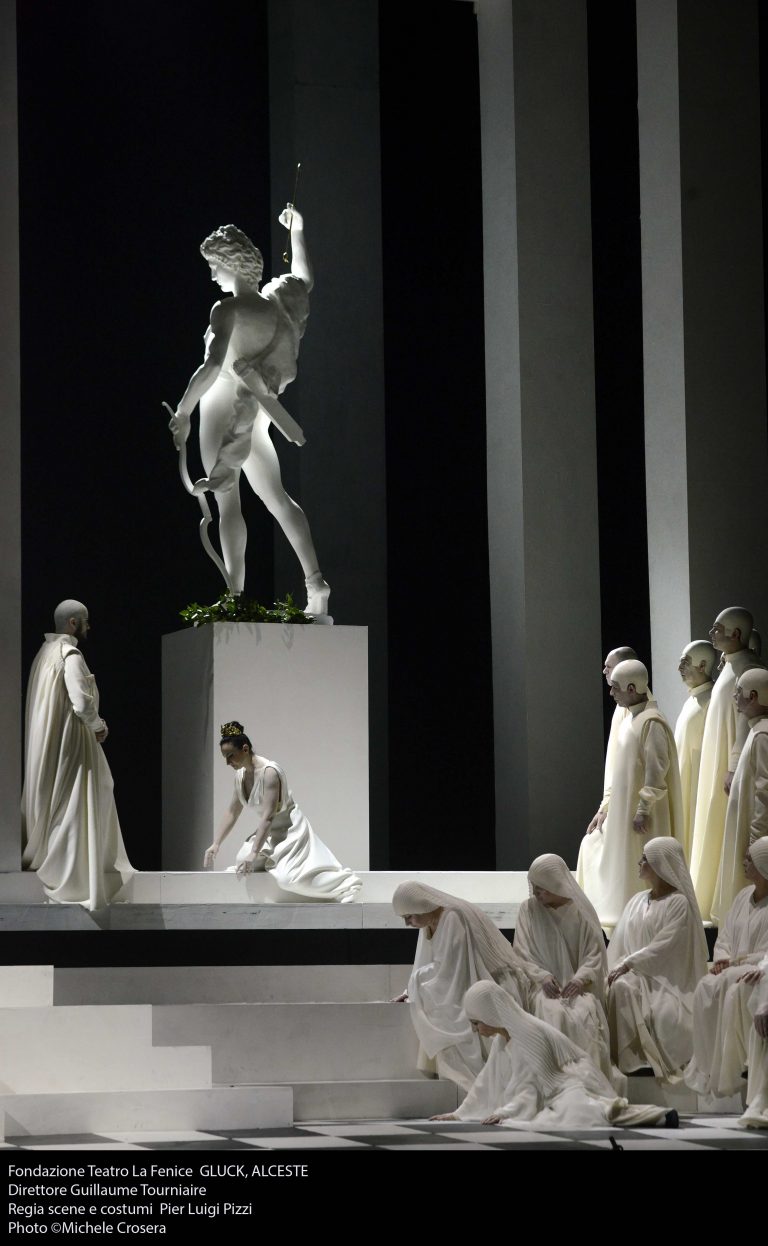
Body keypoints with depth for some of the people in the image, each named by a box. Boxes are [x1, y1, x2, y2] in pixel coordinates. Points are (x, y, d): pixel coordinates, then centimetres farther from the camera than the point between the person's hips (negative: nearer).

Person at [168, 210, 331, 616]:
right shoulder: (274, 305, 5)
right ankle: (315, 584, 10)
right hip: (255, 418, 7)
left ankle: (235, 597, -17)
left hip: (223, 411, -7)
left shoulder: (229, 310, -15)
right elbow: (304, 280, 27)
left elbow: (213, 365, -26)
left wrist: (182, 413, -23)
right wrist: (296, 232, 41)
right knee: (278, 499, 15)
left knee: (228, 503, -10)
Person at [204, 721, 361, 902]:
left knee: (287, 877, -27)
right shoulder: (240, 776, 3)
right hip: (269, 833, 9)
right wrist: (215, 845, 4)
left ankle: (346, 885, -15)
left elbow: (268, 816, -30)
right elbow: (232, 813, 12)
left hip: (290, 831, -9)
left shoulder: (268, 772, -24)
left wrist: (254, 854, -34)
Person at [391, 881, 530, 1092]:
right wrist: (411, 992, 0)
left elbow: (445, 968, -22)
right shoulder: (430, 923, 5)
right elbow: (426, 965, 12)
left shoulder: (452, 918, -23)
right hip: (472, 985, 9)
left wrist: (416, 980, -8)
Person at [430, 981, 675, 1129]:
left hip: (572, 1085, -11)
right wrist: (459, 1114, 17)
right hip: (553, 1092, 11)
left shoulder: (528, 1034, -18)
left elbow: (537, 1083, -17)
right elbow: (486, 1082, 18)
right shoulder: (502, 1040, 9)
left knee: (572, 1112, -39)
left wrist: (505, 1113, -18)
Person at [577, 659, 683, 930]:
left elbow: (657, 770, -22)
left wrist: (643, 809, -22)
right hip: (623, 810, 10)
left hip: (643, 815, -10)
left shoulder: (651, 722, -17)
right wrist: (606, 809, 18)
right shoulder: (630, 720, 12)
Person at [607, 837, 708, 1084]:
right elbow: (620, 943, 11)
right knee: (619, 988, -28)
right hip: (635, 973, 5)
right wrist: (616, 968, -8)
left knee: (665, 1013, -34)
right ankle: (623, 1058, -26)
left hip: (666, 977, -5)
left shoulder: (679, 903, -4)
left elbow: (664, 946, -14)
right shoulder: (637, 902, 16)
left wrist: (628, 964, -20)